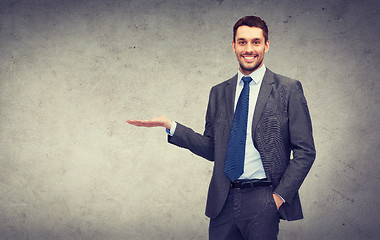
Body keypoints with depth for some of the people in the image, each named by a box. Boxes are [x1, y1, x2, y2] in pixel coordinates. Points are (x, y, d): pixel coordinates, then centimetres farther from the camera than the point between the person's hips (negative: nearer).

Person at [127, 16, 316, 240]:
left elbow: (305, 151, -2)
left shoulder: (288, 89, -1)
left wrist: (280, 196, -8)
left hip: (262, 200, -3)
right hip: (223, 201, 3)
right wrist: (170, 126, 4)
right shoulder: (219, 93, 12)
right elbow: (211, 149, 12)